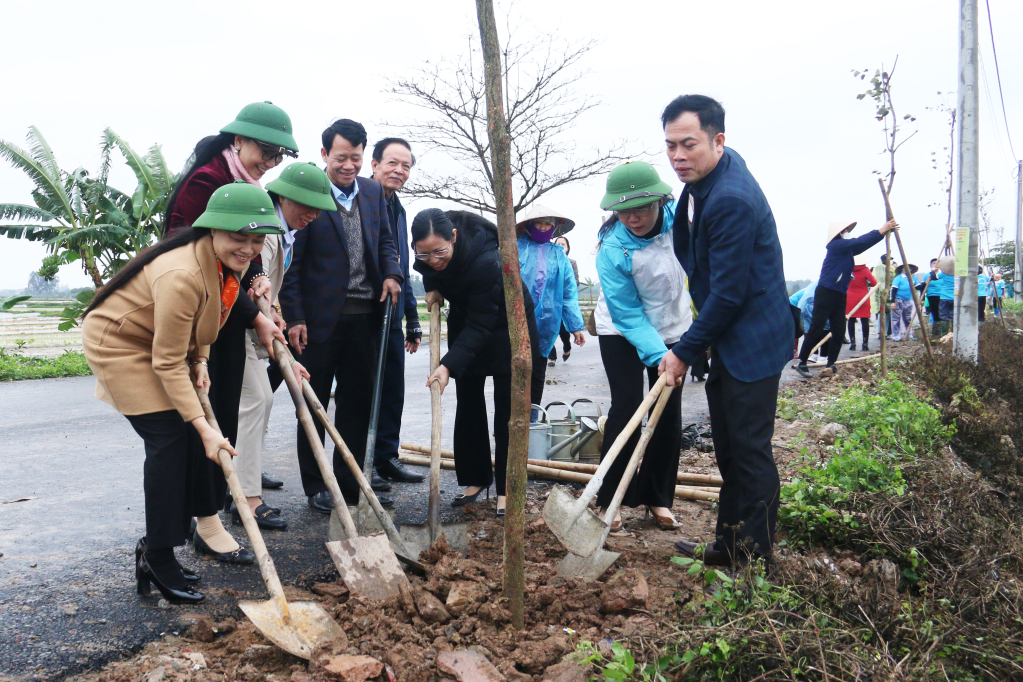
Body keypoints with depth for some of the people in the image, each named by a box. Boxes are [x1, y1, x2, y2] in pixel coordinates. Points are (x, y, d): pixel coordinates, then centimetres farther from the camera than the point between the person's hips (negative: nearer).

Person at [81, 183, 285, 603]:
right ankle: (158, 558, -3)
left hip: (163, 344, 9)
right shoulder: (182, 275, -35)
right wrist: (204, 427, -33)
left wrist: (200, 359, -4)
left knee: (188, 442, 3)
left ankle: (155, 547, 16)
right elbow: (169, 364, -30)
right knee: (170, 439, -14)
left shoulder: (230, 262, -9)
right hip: (118, 344, -8)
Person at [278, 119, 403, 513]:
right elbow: (290, 262, -8)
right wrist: (294, 318, -12)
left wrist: (391, 273, -3)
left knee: (358, 403, 12)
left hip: (364, 317, 5)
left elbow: (385, 241, 18)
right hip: (320, 316, -5)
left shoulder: (373, 192, 10)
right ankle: (316, 487, 19)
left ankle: (349, 481, 26)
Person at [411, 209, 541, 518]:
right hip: (464, 323, 6)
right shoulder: (427, 252, -19)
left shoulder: (487, 262, -39)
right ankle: (476, 478, 17)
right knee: (468, 405, 7)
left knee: (507, 410, -6)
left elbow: (480, 325, -35)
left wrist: (449, 365, -42)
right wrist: (433, 288, -9)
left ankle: (506, 488, 1)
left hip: (505, 325, -6)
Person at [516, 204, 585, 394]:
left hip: (545, 325, 3)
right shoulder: (517, 249, 2)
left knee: (537, 371, 12)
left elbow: (569, 293, 10)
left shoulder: (559, 255, 10)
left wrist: (575, 326, 7)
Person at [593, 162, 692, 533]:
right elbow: (627, 315, -27)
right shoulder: (613, 249, -29)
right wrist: (658, 355, -37)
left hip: (672, 328, 4)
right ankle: (609, 502, -1)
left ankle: (658, 498, 16)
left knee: (669, 413, 4)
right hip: (622, 333, -4)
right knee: (626, 407, -12)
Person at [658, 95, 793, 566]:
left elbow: (728, 294, -23)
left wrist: (685, 352, -13)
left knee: (749, 452, -1)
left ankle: (754, 560, 13)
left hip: (752, 341, -10)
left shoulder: (731, 200, -25)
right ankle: (728, 544, 30)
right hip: (727, 340, 10)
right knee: (728, 450, 17)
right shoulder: (705, 177, 7)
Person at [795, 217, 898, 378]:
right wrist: (881, 230, -14)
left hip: (840, 295, 9)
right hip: (826, 292, -9)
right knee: (816, 329, -9)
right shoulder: (836, 245, -9)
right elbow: (859, 241, -16)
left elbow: (864, 244, 14)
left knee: (839, 330, 5)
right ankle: (802, 363, -4)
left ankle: (831, 365, 12)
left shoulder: (847, 249, 15)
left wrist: (884, 231, 4)